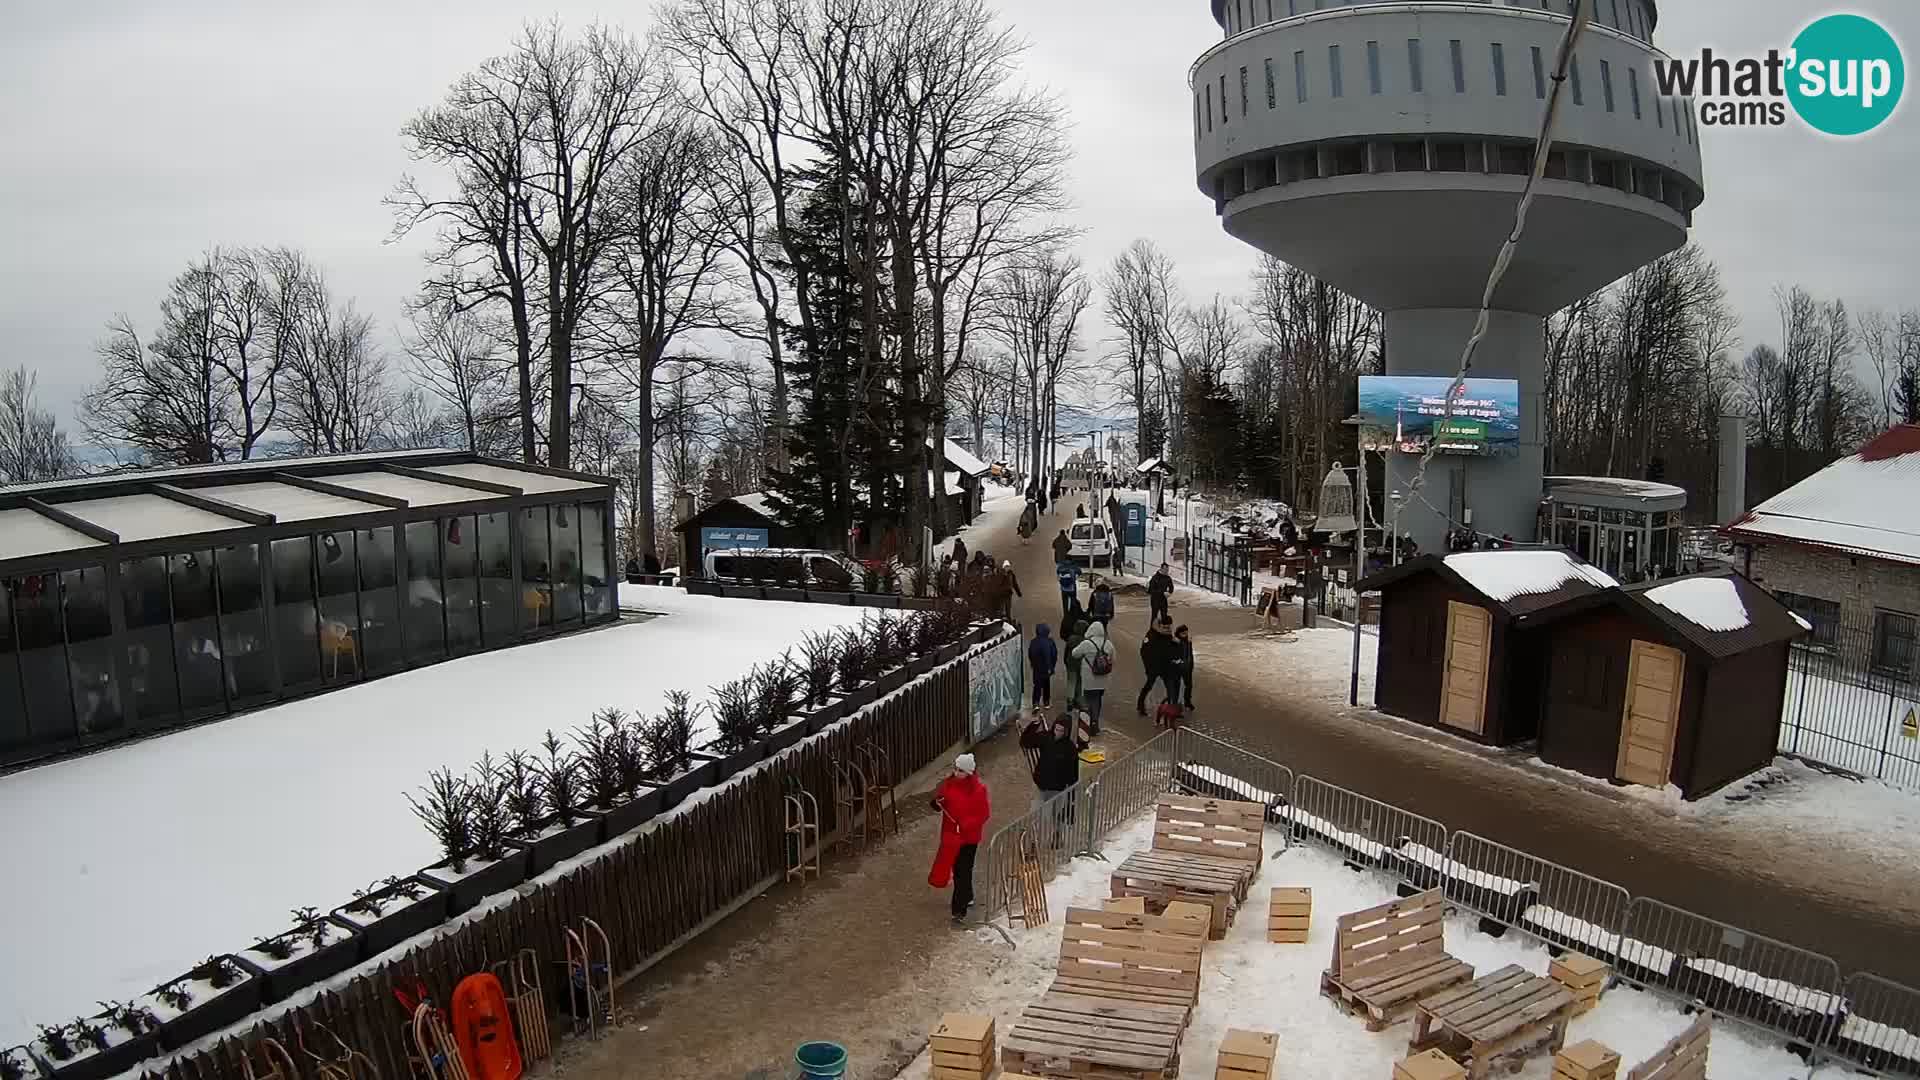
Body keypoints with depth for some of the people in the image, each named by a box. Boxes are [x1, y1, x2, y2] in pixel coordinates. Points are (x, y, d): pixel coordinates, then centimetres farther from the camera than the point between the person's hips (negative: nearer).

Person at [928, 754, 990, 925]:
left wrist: (966, 824, -24)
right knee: (956, 869, 20)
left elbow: (984, 813, -14)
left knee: (963, 872, -7)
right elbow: (939, 799, 10)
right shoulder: (949, 783, -1)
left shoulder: (978, 789, -16)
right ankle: (967, 897, 44)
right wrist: (937, 803, -14)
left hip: (969, 836, -6)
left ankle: (960, 912, -5)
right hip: (950, 834, 6)